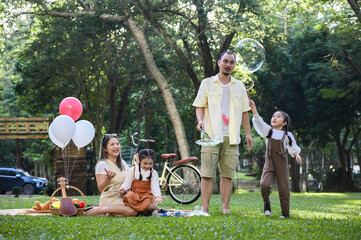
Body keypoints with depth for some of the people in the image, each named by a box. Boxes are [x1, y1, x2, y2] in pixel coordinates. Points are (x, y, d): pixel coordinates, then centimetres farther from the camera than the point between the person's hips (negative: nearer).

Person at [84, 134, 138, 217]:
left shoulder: (123, 163, 16)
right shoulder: (102, 164, -6)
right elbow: (101, 189, -10)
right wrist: (108, 178, -27)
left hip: (122, 198, 7)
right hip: (109, 199, -7)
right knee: (133, 211, -33)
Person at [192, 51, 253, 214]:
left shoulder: (239, 86, 17)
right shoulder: (207, 83, 9)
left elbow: (244, 112, 19)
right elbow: (199, 106, 7)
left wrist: (248, 133, 13)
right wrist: (200, 120, -13)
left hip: (231, 137, 2)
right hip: (212, 135, -2)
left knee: (228, 174, 0)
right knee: (207, 174, -7)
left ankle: (225, 208, 4)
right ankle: (205, 208, -5)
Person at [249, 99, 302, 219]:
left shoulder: (287, 135, 4)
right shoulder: (268, 131, 5)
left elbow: (293, 147, 12)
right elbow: (259, 121, -10)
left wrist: (297, 155, -10)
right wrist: (254, 109, -26)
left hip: (282, 165, 0)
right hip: (269, 164, 0)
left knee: (284, 189, -1)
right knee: (264, 184, -20)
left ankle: (285, 213, 15)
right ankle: (266, 203, 9)